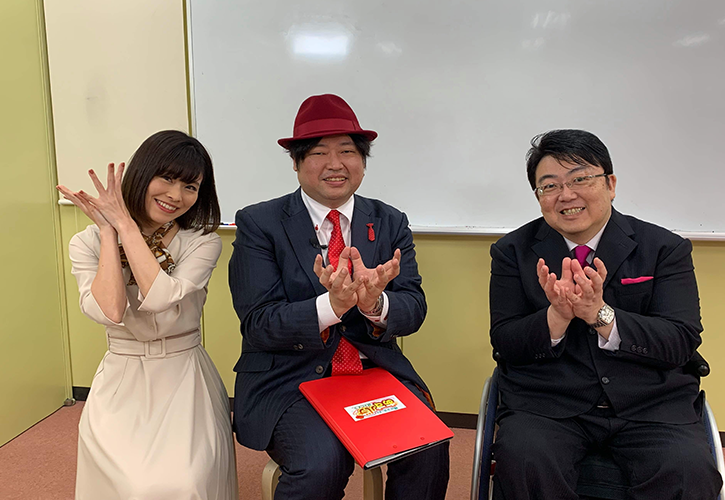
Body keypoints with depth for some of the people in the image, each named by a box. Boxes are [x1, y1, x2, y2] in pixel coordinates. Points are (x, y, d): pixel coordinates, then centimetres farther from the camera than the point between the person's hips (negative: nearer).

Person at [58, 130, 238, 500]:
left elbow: (160, 297, -20)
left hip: (184, 383, 0)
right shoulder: (88, 243, 2)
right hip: (121, 385, 1)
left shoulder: (203, 242, -2)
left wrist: (125, 224, -14)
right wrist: (108, 231, -10)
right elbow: (109, 310, -16)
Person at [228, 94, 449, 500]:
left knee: (428, 450, -21)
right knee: (322, 463, -28)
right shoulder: (258, 224, -3)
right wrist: (331, 306, -29)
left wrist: (375, 303, -26)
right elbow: (258, 324, -11)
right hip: (289, 380, -2)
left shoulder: (390, 223, 7)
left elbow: (414, 309, -2)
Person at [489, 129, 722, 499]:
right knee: (522, 462, -29)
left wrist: (600, 314, -20)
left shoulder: (665, 248, 5)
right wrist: (557, 316, -20)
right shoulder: (513, 252, 5)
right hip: (546, 402, 0)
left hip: (650, 403, 1)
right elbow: (504, 344, 0)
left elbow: (682, 341, -4)